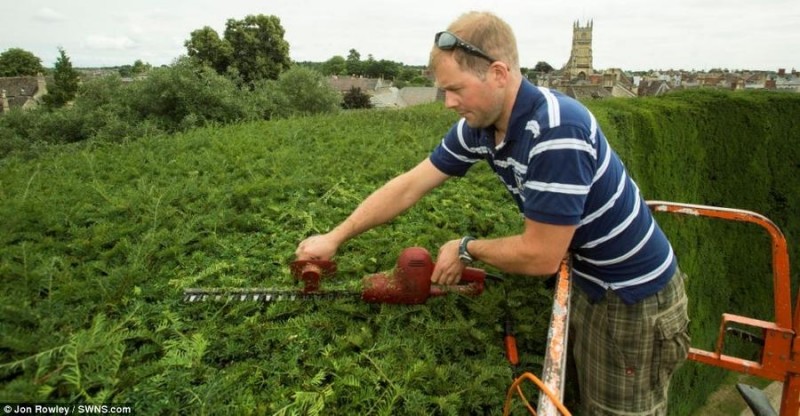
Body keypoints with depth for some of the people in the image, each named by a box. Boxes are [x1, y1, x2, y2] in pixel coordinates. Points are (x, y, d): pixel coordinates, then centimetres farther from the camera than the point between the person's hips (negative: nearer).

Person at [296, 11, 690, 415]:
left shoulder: (557, 131, -34)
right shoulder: (479, 125, -9)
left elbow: (540, 256, -30)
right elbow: (408, 187, -3)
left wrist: (466, 248, -13)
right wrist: (334, 238, 0)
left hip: (634, 296, -7)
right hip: (587, 283, 7)